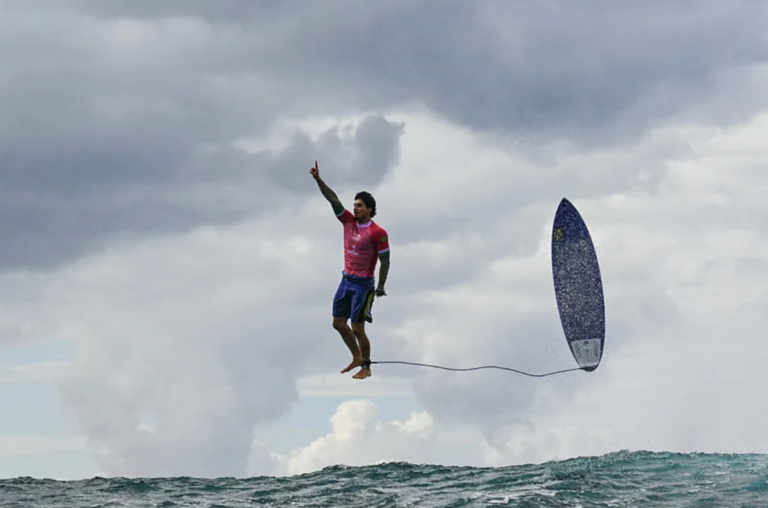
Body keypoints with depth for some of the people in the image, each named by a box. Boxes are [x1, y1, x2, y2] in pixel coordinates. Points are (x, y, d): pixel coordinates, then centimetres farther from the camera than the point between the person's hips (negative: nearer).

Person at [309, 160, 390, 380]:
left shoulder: (377, 233, -15)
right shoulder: (349, 221, 2)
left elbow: (385, 261, -12)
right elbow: (333, 199, -3)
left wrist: (380, 287, -13)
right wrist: (318, 179, -13)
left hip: (363, 284, -7)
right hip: (346, 280, 7)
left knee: (357, 328, -4)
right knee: (338, 323, 11)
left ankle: (366, 367, 12)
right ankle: (356, 358, 30)